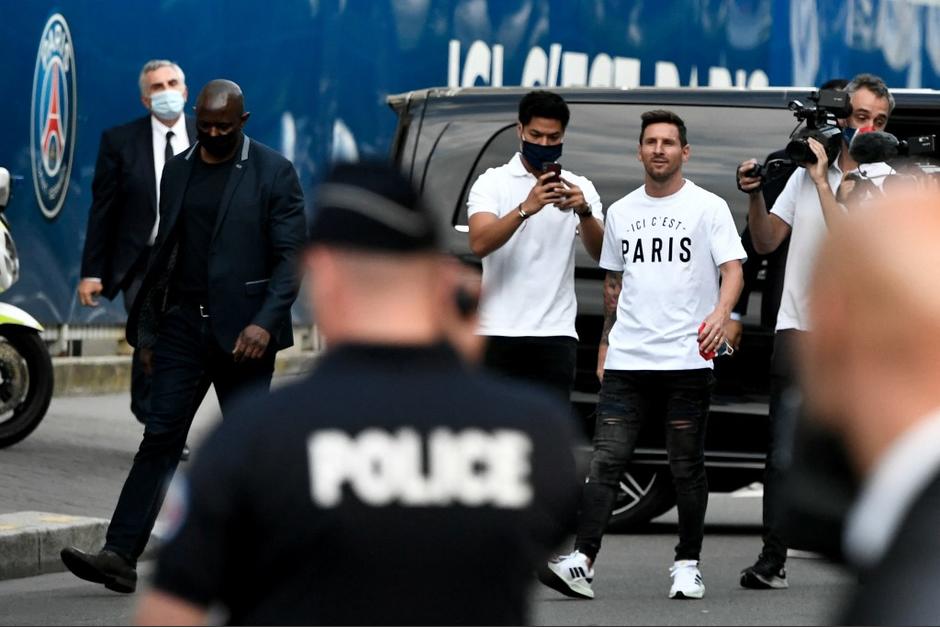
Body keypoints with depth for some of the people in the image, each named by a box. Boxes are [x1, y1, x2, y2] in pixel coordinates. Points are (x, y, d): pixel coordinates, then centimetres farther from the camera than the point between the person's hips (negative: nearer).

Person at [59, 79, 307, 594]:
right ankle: (120, 556, -11)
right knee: (160, 439, -3)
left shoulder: (273, 173, -4)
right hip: (184, 325, 4)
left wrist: (265, 323, -19)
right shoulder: (178, 171, 11)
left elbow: (291, 256, -7)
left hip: (243, 330, -4)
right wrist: (148, 330, 14)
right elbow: (164, 253, 16)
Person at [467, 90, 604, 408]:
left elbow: (601, 253, -6)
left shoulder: (580, 188, 9)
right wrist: (526, 208, -30)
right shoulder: (492, 183, 2)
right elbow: (479, 244, -16)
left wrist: (584, 211, -25)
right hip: (499, 332, -1)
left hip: (555, 335, 1)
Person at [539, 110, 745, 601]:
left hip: (686, 359, -3)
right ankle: (581, 563, -14)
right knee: (605, 460, -7)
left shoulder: (708, 207, 1)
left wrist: (721, 313, -27)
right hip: (627, 360, 3)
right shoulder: (621, 212, 15)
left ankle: (687, 565, 14)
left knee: (687, 468, 4)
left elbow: (732, 269, -8)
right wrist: (605, 344, 21)